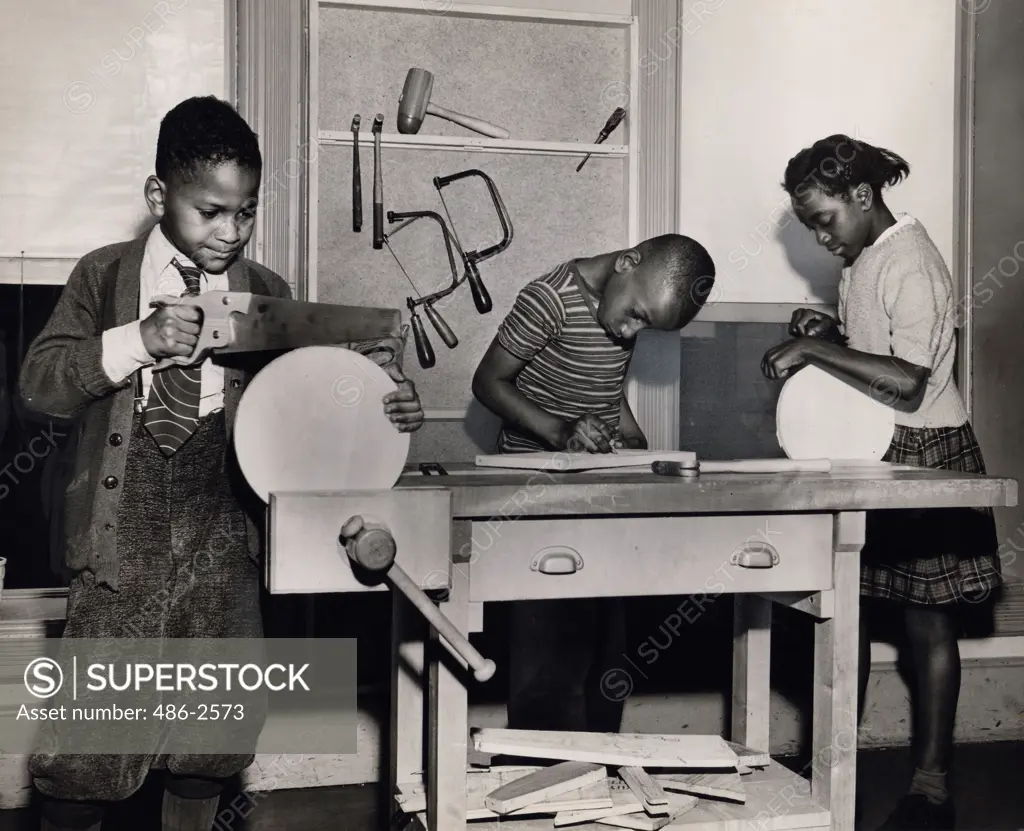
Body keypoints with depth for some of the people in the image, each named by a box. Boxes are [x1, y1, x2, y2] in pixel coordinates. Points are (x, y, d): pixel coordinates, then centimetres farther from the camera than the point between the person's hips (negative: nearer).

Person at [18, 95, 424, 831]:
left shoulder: (266, 295, 5)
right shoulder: (106, 276, 2)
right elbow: (39, 383, -5)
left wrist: (383, 404, -14)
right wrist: (133, 343, -19)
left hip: (222, 536, 2)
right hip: (122, 534, -1)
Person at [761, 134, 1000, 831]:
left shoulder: (911, 261, -17)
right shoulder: (860, 260, 11)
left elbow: (907, 382, -25)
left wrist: (814, 350, -24)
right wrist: (828, 333, 2)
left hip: (923, 457, -8)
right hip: (869, 453, 8)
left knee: (927, 620, 0)